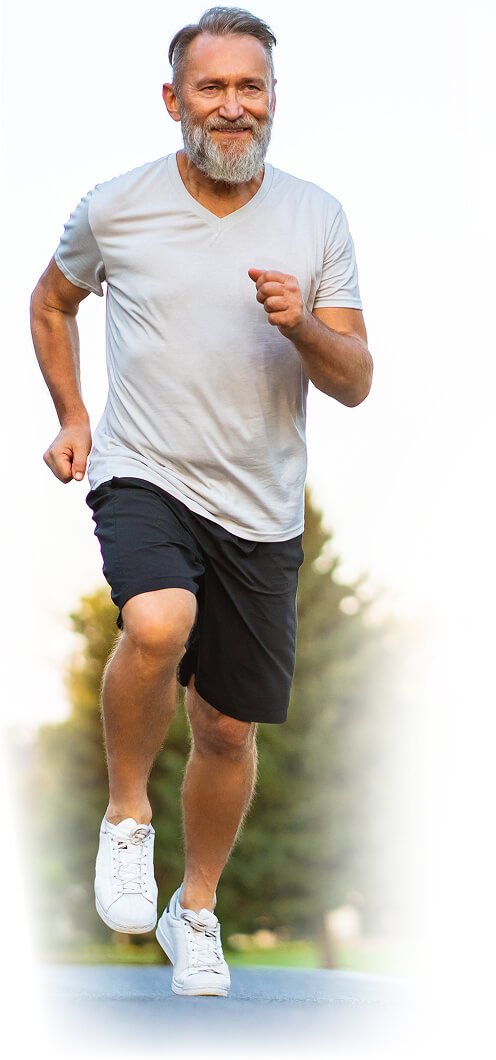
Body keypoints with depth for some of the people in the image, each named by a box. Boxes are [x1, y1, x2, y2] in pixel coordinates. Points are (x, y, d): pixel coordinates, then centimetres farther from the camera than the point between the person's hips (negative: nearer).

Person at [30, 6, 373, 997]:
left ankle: (197, 907, 34)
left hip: (259, 509, 2)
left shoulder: (317, 218, 1)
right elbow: (51, 302, 19)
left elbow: (356, 384, 0)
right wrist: (70, 417, 9)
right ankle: (126, 815, -8)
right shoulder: (114, 207, -2)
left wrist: (303, 325, -19)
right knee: (158, 625, -34)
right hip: (143, 478, -2)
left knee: (229, 729, 9)